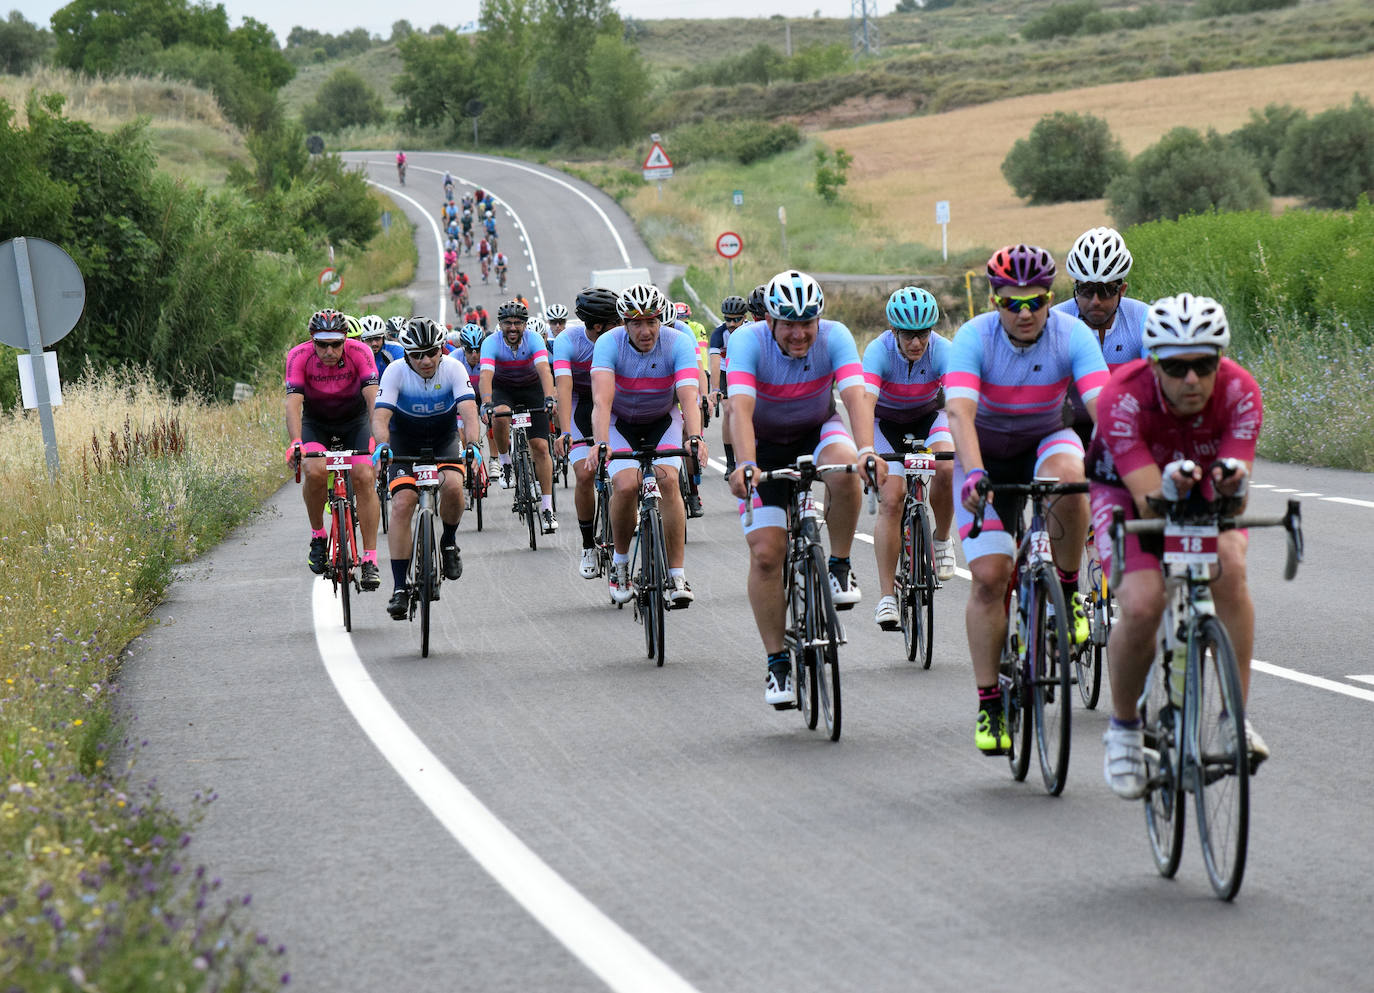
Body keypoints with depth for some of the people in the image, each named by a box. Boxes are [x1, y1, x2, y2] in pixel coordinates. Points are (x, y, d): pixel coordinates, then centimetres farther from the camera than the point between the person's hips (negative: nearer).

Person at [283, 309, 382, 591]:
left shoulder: (360, 353, -26)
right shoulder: (299, 357, -26)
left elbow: (373, 399, -34)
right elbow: (293, 404, -34)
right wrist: (296, 443, -50)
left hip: (354, 421, 0)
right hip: (315, 422, 0)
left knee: (365, 478, -19)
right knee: (315, 471, -27)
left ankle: (369, 560, -14)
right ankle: (318, 535, -3)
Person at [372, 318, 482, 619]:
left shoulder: (453, 368, -19)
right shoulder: (396, 372, -20)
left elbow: (468, 410, -29)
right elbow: (380, 415, -29)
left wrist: (472, 444, -48)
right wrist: (382, 445, -49)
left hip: (444, 441, 0)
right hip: (405, 444, 0)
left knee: (452, 486, -30)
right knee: (402, 504, -19)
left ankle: (449, 542, 1)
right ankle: (400, 587, -14)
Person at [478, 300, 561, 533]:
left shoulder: (534, 340, -23)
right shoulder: (492, 343, -24)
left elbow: (544, 370, -37)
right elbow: (486, 375, -37)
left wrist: (549, 398, -54)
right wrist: (486, 404, -54)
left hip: (532, 388, 0)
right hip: (503, 389, 0)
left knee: (540, 447, -10)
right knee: (500, 415, -36)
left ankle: (547, 508, -7)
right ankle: (505, 463, -10)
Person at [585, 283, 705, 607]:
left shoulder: (678, 343, -24)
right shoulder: (609, 343, -25)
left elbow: (689, 397, -35)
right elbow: (602, 399, -38)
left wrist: (695, 438, -53)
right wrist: (600, 443, -53)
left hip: (663, 421, 0)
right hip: (621, 422, 0)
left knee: (667, 480, -23)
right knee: (626, 485, -23)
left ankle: (677, 576, -16)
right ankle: (620, 562, 3)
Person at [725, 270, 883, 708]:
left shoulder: (835, 337, -22)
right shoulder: (748, 341, -25)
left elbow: (855, 397, -35)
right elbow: (741, 408, -37)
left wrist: (867, 451, -53)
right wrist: (745, 465, -54)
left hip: (818, 432, 1)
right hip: (765, 444, 0)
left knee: (845, 468, -36)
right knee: (765, 553, -11)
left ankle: (840, 566, -14)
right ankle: (777, 662, 1)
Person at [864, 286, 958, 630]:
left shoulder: (942, 351, -27)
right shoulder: (879, 351, -30)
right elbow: (865, 402, -42)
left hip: (928, 416, 1)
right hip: (887, 422, -1)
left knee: (947, 469, -29)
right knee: (891, 498, -18)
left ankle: (942, 540, 0)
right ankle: (886, 596, -15)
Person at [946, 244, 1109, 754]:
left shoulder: (1073, 335, -22)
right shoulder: (973, 339, -24)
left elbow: (1103, 405, -32)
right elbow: (960, 412, -37)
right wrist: (973, 474, -53)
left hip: (1047, 440, 1)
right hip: (987, 451, -1)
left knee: (1068, 482, -36)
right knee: (990, 576, -12)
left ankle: (1068, 592, -12)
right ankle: (988, 704, 0)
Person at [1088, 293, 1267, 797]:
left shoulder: (1239, 392, -30)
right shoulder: (1122, 398, -35)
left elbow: (1233, 507, -34)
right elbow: (1149, 505, -38)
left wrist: (1233, 485, -56)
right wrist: (1169, 489, -60)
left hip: (1205, 494, 2)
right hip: (1128, 490, -2)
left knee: (1229, 566, -30)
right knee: (1141, 606, -25)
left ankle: (1236, 715, -20)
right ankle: (1123, 728, 1)